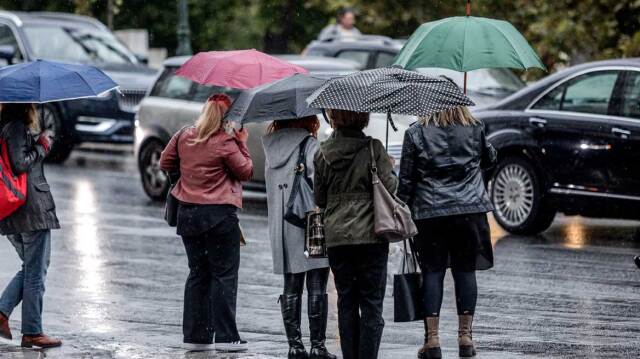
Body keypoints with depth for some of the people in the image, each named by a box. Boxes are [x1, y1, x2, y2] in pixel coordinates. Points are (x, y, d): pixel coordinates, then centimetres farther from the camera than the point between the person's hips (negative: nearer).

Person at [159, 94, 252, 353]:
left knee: (198, 273, 13)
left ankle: (195, 335, 12)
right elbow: (246, 172, -4)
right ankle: (225, 336, -3)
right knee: (224, 274, 1)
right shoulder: (225, 143, -13)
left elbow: (165, 164, 14)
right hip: (219, 214, -6)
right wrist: (242, 144, 4)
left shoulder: (184, 137, 3)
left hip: (187, 213, 6)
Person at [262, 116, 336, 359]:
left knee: (291, 288, 10)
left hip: (281, 228, 6)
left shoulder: (273, 149, 11)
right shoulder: (310, 145, -9)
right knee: (316, 287, -1)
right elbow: (317, 181, -17)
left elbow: (271, 187, 12)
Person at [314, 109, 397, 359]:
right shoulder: (373, 149, -8)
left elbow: (320, 198, 8)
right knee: (372, 303, 2)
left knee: (346, 302, 11)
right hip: (370, 235, -3)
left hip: (336, 237, 3)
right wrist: (389, 169, 10)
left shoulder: (323, 153, 2)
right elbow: (389, 186, -10)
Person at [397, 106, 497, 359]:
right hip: (470, 210, 1)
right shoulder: (475, 130, 1)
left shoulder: (415, 134, -4)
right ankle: (465, 336, 9)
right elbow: (490, 159, 19)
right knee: (465, 270, 8)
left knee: (432, 272, 3)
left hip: (429, 213, -1)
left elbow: (406, 179, -2)